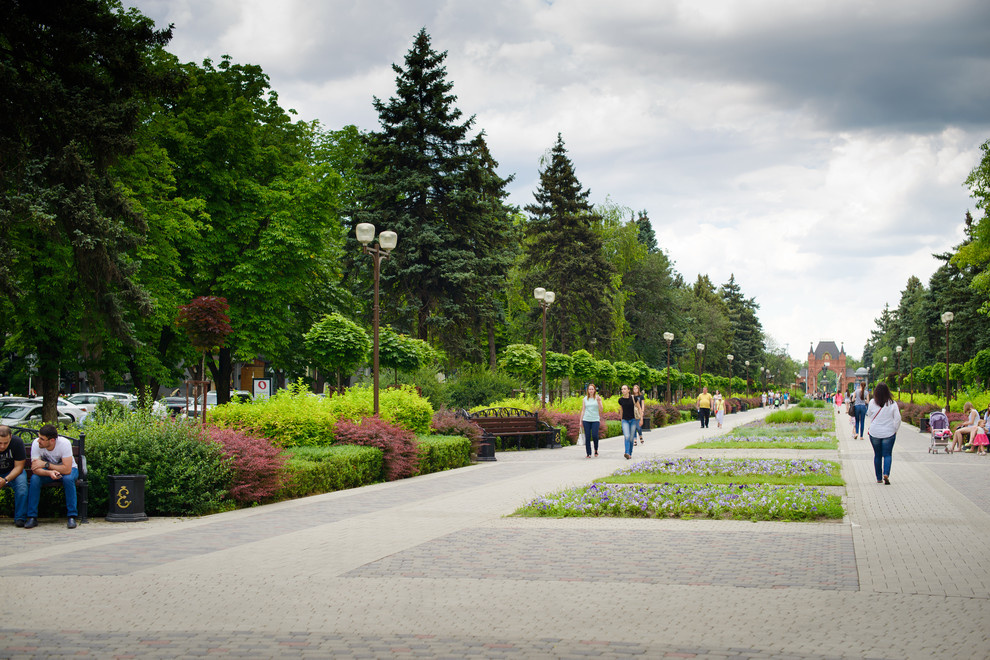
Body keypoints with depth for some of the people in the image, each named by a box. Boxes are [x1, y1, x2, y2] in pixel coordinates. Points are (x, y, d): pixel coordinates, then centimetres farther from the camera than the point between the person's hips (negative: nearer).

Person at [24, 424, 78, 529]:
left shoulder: (64, 443, -31)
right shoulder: (36, 444, -23)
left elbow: (67, 469, -35)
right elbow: (35, 468, -25)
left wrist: (46, 464, -34)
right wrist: (49, 473, -45)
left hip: (68, 469, -2)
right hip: (48, 470, 3)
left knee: (68, 479, -35)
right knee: (34, 479, -27)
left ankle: (72, 516, -26)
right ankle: (32, 517, -20)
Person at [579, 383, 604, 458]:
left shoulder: (598, 398, 4)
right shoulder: (585, 399, 9)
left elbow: (601, 410, -1)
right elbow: (583, 410, 13)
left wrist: (598, 401, -15)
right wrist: (581, 421, 9)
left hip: (595, 420, -2)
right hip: (586, 420, 2)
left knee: (594, 435, -14)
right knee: (587, 437, -1)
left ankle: (596, 449, 11)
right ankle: (588, 453, 5)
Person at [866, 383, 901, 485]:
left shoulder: (872, 402, -7)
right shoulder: (892, 404, -9)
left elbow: (869, 414, 7)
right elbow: (897, 418, -6)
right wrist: (895, 429, 6)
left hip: (874, 433, 1)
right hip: (889, 433, -1)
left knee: (877, 455, 12)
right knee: (887, 455, 5)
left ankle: (879, 478, 15)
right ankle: (886, 474, -17)